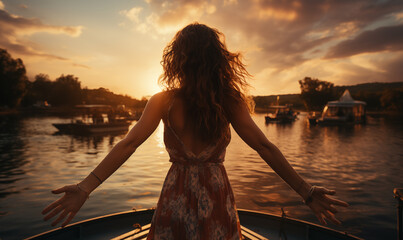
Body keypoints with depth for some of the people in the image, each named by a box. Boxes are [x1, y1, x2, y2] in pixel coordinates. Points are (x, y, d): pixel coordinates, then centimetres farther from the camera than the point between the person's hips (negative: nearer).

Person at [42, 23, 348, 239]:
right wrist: (306, 191, -4)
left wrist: (85, 187, -12)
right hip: (217, 200, 1)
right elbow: (265, 147, -10)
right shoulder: (229, 100, -8)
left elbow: (128, 144, -14)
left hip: (176, 199, 0)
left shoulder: (164, 101, -9)